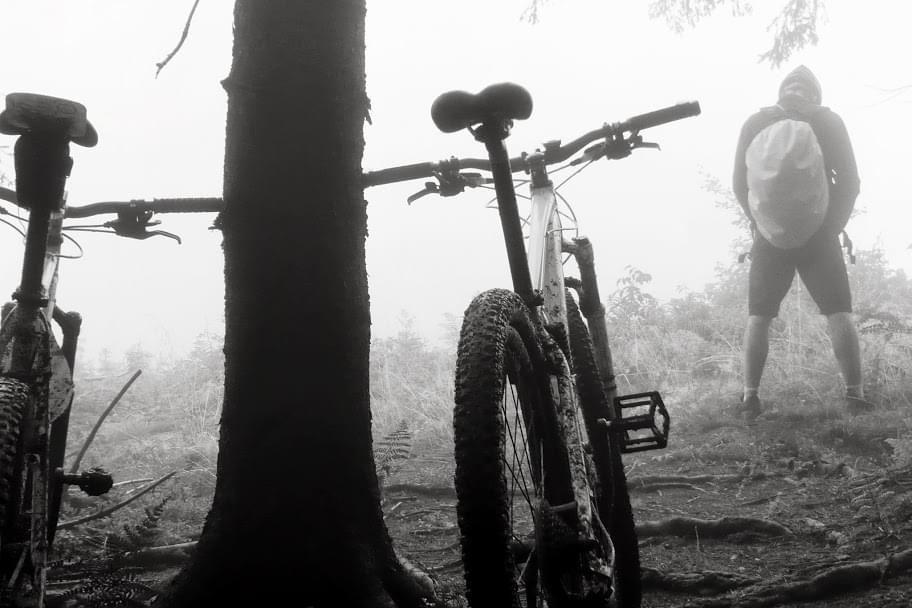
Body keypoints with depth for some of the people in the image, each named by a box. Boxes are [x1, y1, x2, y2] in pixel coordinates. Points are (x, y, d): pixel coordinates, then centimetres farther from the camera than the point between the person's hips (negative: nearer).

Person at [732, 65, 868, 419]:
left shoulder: (755, 124, 6)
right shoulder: (828, 121, 3)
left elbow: (739, 184, 5)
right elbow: (850, 182, 0)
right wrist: (835, 225, 12)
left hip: (770, 234, 1)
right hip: (818, 232, -1)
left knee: (758, 317, 7)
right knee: (838, 313, 4)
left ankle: (750, 397, 0)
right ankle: (855, 396, 0)